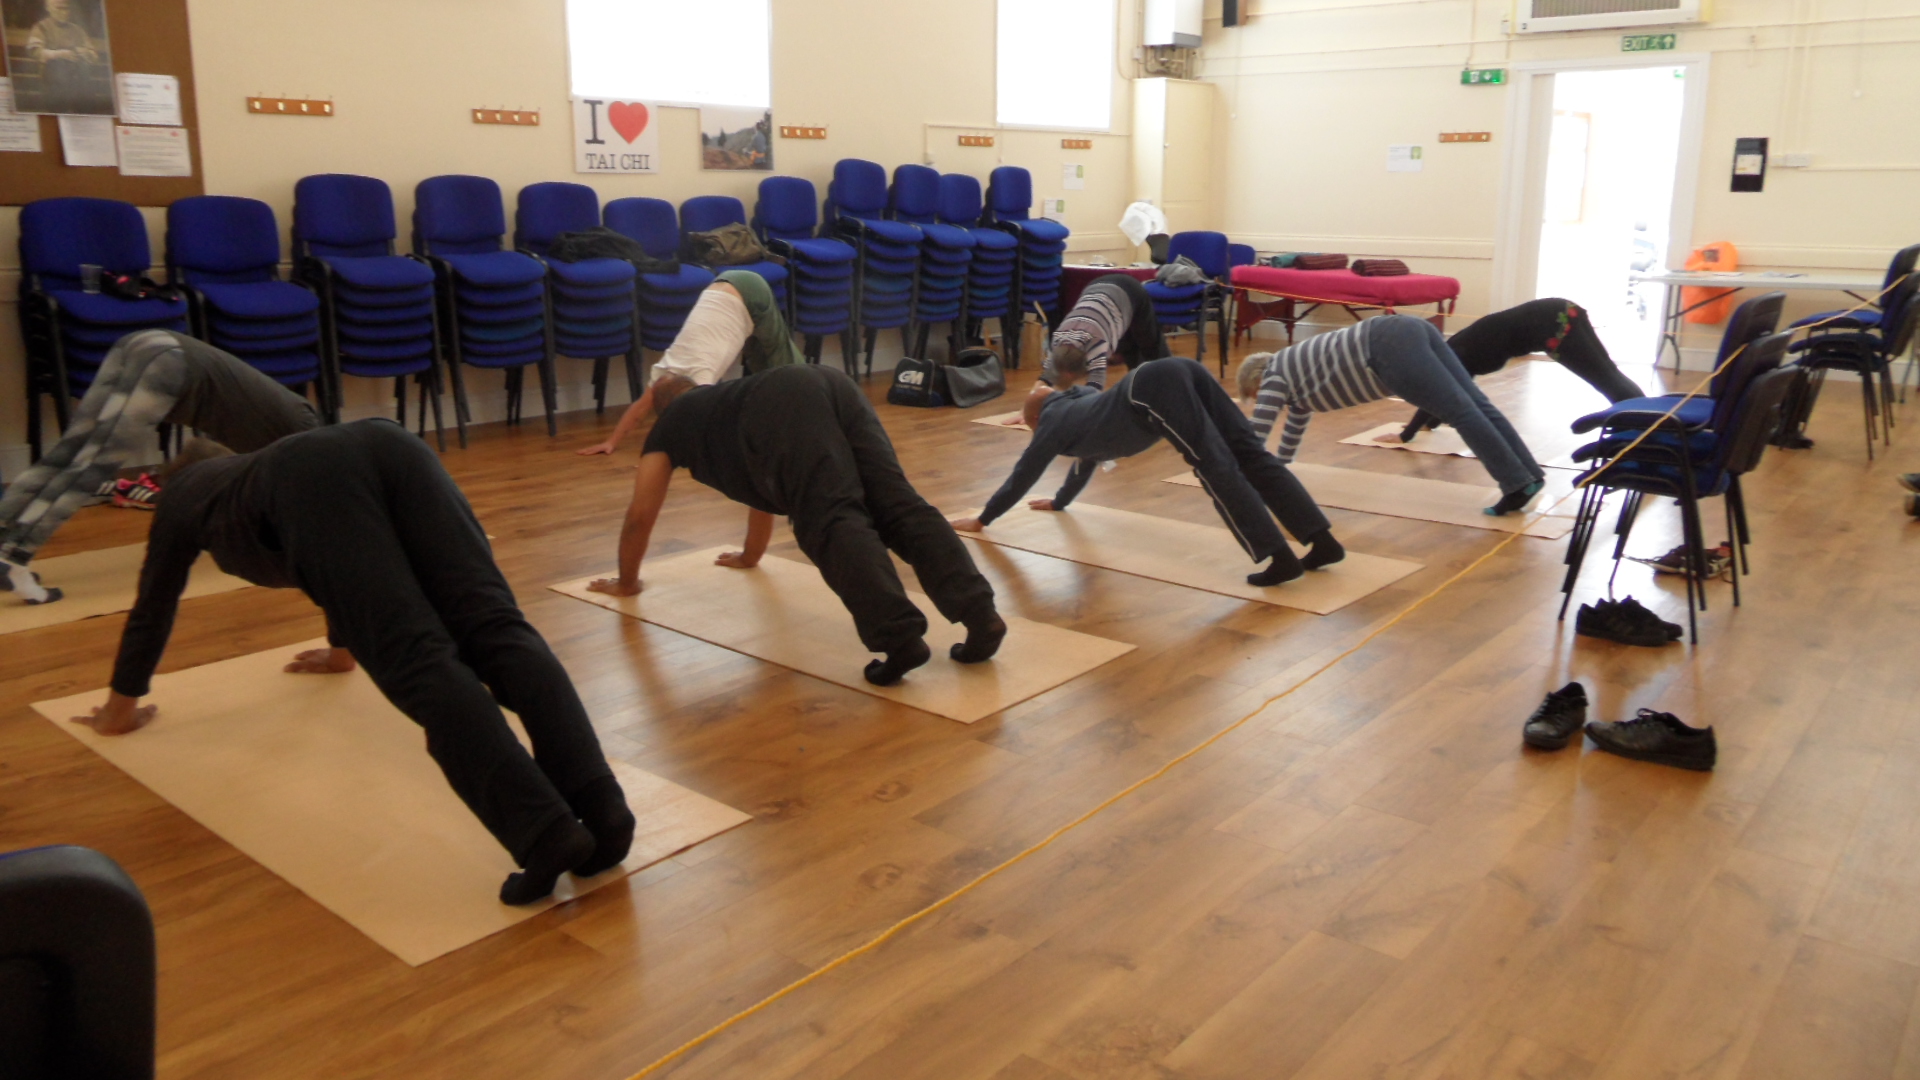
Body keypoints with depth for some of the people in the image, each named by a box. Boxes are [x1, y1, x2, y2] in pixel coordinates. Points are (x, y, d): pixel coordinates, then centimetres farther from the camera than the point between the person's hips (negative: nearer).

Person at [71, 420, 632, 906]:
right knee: (496, 628, -17)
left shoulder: (185, 494, 40)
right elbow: (355, 579, 63)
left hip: (312, 482, -4)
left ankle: (545, 831, -41)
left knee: (417, 660, -22)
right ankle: (600, 807, -37)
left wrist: (121, 709, 59)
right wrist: (342, 651, 80)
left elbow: (154, 606, 46)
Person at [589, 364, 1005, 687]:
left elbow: (640, 515, 36)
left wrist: (626, 582, 52)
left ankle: (901, 636, -39)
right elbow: (767, 484, 63)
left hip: (784, 410, -5)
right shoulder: (722, 403, 51)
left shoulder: (667, 428, 34)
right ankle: (981, 614, -26)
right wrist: (750, 555, 76)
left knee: (834, 522, -20)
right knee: (901, 509, -9)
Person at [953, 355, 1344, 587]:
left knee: (1216, 467, -15)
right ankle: (1324, 541, -7)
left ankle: (1280, 558, -23)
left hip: (1154, 388, -7)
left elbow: (1023, 474, 24)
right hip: (1180, 371, 7)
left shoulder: (1053, 423, 18)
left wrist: (981, 520, 34)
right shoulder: (1077, 406, 39)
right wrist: (1060, 501, 70)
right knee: (1251, 454, -2)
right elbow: (1086, 459, 56)